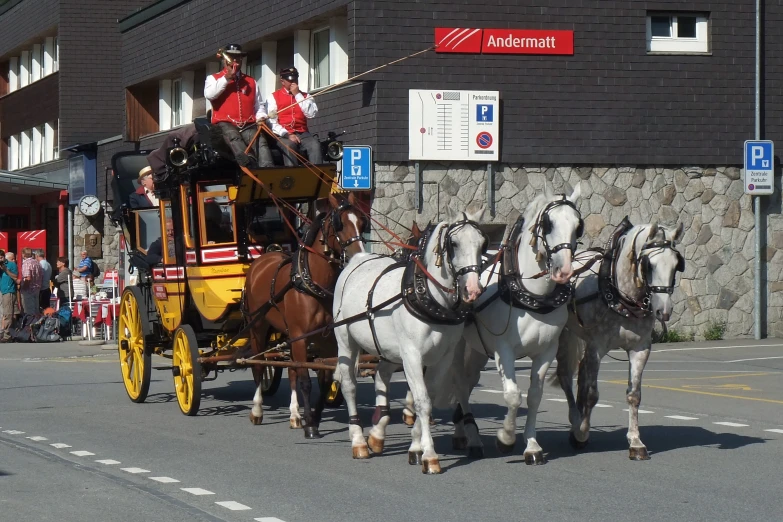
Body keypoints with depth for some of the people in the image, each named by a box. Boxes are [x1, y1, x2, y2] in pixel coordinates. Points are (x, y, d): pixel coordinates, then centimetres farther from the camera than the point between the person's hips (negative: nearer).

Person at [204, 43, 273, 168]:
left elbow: (260, 105, 25)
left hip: (248, 125, 3)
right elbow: (209, 95, -6)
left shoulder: (251, 81, 24)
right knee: (234, 138, -38)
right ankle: (250, 165, -59)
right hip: (225, 124, -3)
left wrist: (260, 118, 3)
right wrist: (226, 78, -7)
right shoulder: (213, 78, 15)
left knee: (261, 143, -29)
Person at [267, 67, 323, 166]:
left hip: (302, 134, 3)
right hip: (283, 135, -3)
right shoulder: (273, 97, 8)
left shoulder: (305, 96, 17)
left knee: (315, 145, -30)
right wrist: (287, 135, -15)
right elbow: (272, 122, 0)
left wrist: (297, 95, -2)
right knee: (289, 145, -38)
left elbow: (311, 114, -2)